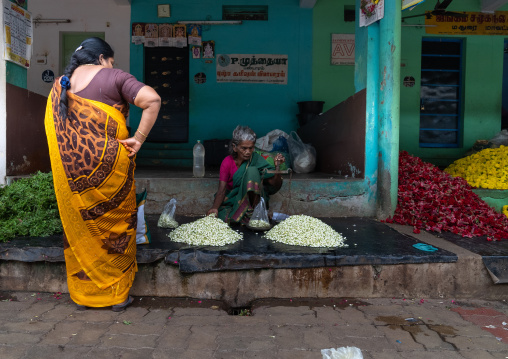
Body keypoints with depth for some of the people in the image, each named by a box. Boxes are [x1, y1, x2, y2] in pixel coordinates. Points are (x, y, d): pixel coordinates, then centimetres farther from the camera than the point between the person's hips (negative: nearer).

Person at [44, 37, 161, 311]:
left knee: (80, 226, 15)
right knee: (115, 226, 8)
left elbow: (53, 129, 15)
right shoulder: (114, 77, -3)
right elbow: (153, 99, -17)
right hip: (108, 164, -4)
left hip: (70, 169, 5)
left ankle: (82, 294, 25)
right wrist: (138, 139, -14)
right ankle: (117, 295, 18)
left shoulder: (60, 85, 13)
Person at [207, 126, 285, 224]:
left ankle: (254, 211, -23)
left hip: (252, 200, 0)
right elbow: (222, 190, -16)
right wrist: (215, 208, -35)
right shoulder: (227, 162, -8)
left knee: (252, 170, -24)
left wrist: (277, 167, -29)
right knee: (223, 216, -33)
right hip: (231, 202, 0)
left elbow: (275, 185, -13)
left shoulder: (257, 159, -7)